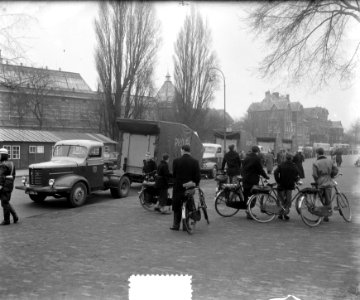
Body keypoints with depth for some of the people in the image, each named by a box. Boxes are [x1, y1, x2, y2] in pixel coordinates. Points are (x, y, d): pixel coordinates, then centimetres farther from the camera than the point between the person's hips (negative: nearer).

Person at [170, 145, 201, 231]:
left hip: (178, 187, -2)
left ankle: (176, 224, 11)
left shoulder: (176, 161, -9)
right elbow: (197, 176, -4)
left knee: (177, 207, 10)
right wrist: (196, 185, 10)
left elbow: (174, 174, -2)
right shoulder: (195, 161, -4)